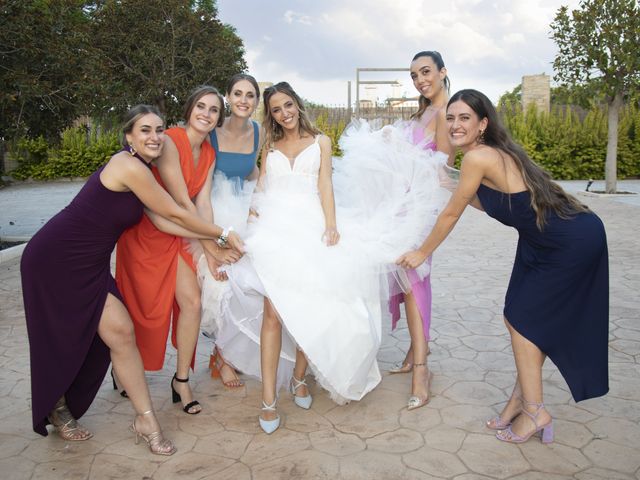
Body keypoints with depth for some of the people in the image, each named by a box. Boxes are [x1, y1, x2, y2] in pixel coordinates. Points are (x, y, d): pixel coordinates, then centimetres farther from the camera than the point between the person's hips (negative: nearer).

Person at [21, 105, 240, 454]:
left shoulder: (140, 170, 8)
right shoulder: (130, 167, -22)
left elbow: (161, 221, 2)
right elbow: (176, 215, -17)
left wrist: (210, 239, 0)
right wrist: (223, 235, -6)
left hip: (88, 265, 9)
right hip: (56, 259, -9)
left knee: (119, 333, 3)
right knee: (62, 343, 6)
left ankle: (146, 420, 13)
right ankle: (56, 411, 33)